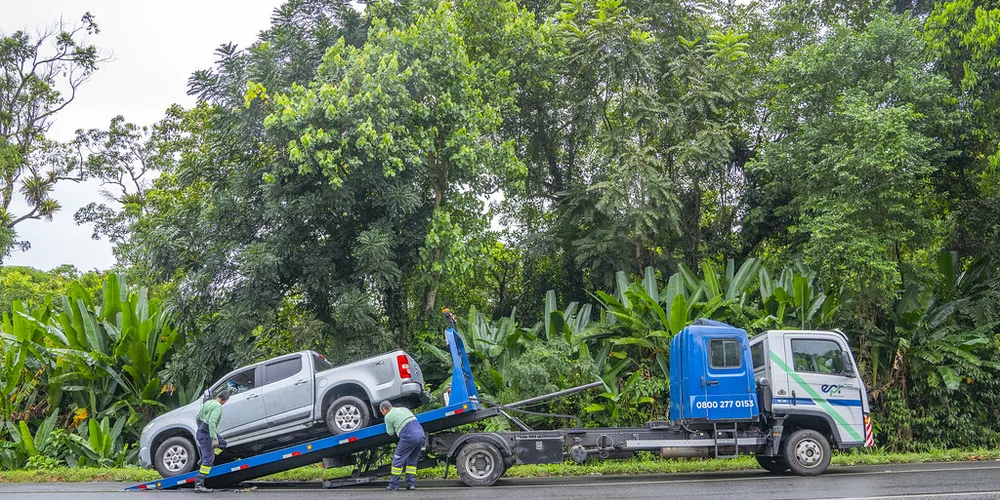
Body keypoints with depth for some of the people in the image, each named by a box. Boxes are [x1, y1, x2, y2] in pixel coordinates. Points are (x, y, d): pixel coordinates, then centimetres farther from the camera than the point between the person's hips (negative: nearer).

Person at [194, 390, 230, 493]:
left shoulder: (208, 403, 9)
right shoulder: (218, 407, -18)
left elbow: (198, 417, 19)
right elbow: (212, 422, -29)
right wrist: (214, 438, -30)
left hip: (201, 431, 9)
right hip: (205, 435, -9)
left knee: (222, 443, 22)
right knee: (208, 459, -6)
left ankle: (205, 461, 14)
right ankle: (199, 484, -7)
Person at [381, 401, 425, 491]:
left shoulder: (388, 417, 6)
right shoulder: (404, 409, 25)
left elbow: (390, 433, 10)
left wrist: (388, 426, 29)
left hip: (409, 437, -7)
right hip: (421, 434, 7)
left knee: (398, 459, 6)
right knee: (412, 460, 19)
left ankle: (393, 485, 6)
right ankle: (411, 483, 14)